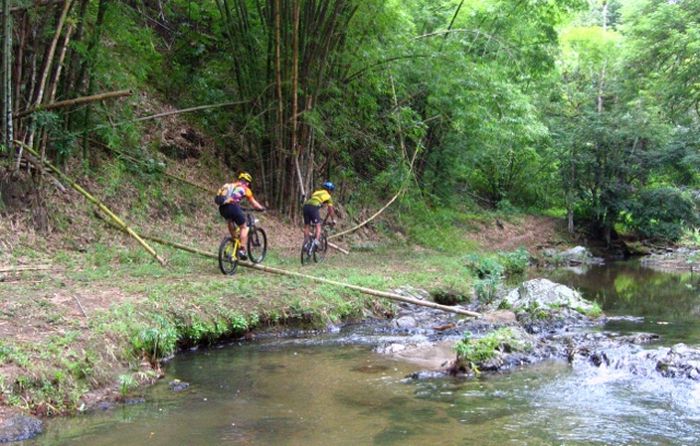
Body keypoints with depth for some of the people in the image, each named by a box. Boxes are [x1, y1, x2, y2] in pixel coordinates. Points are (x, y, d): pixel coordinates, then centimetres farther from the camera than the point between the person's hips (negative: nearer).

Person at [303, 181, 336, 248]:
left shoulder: (316, 192, 35)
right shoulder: (328, 196, 19)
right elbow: (331, 210, 20)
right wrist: (333, 220, 33)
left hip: (306, 205, 5)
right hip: (314, 207, -5)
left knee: (307, 226, 15)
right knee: (318, 225, 2)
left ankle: (305, 243, 14)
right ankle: (316, 241, -16)